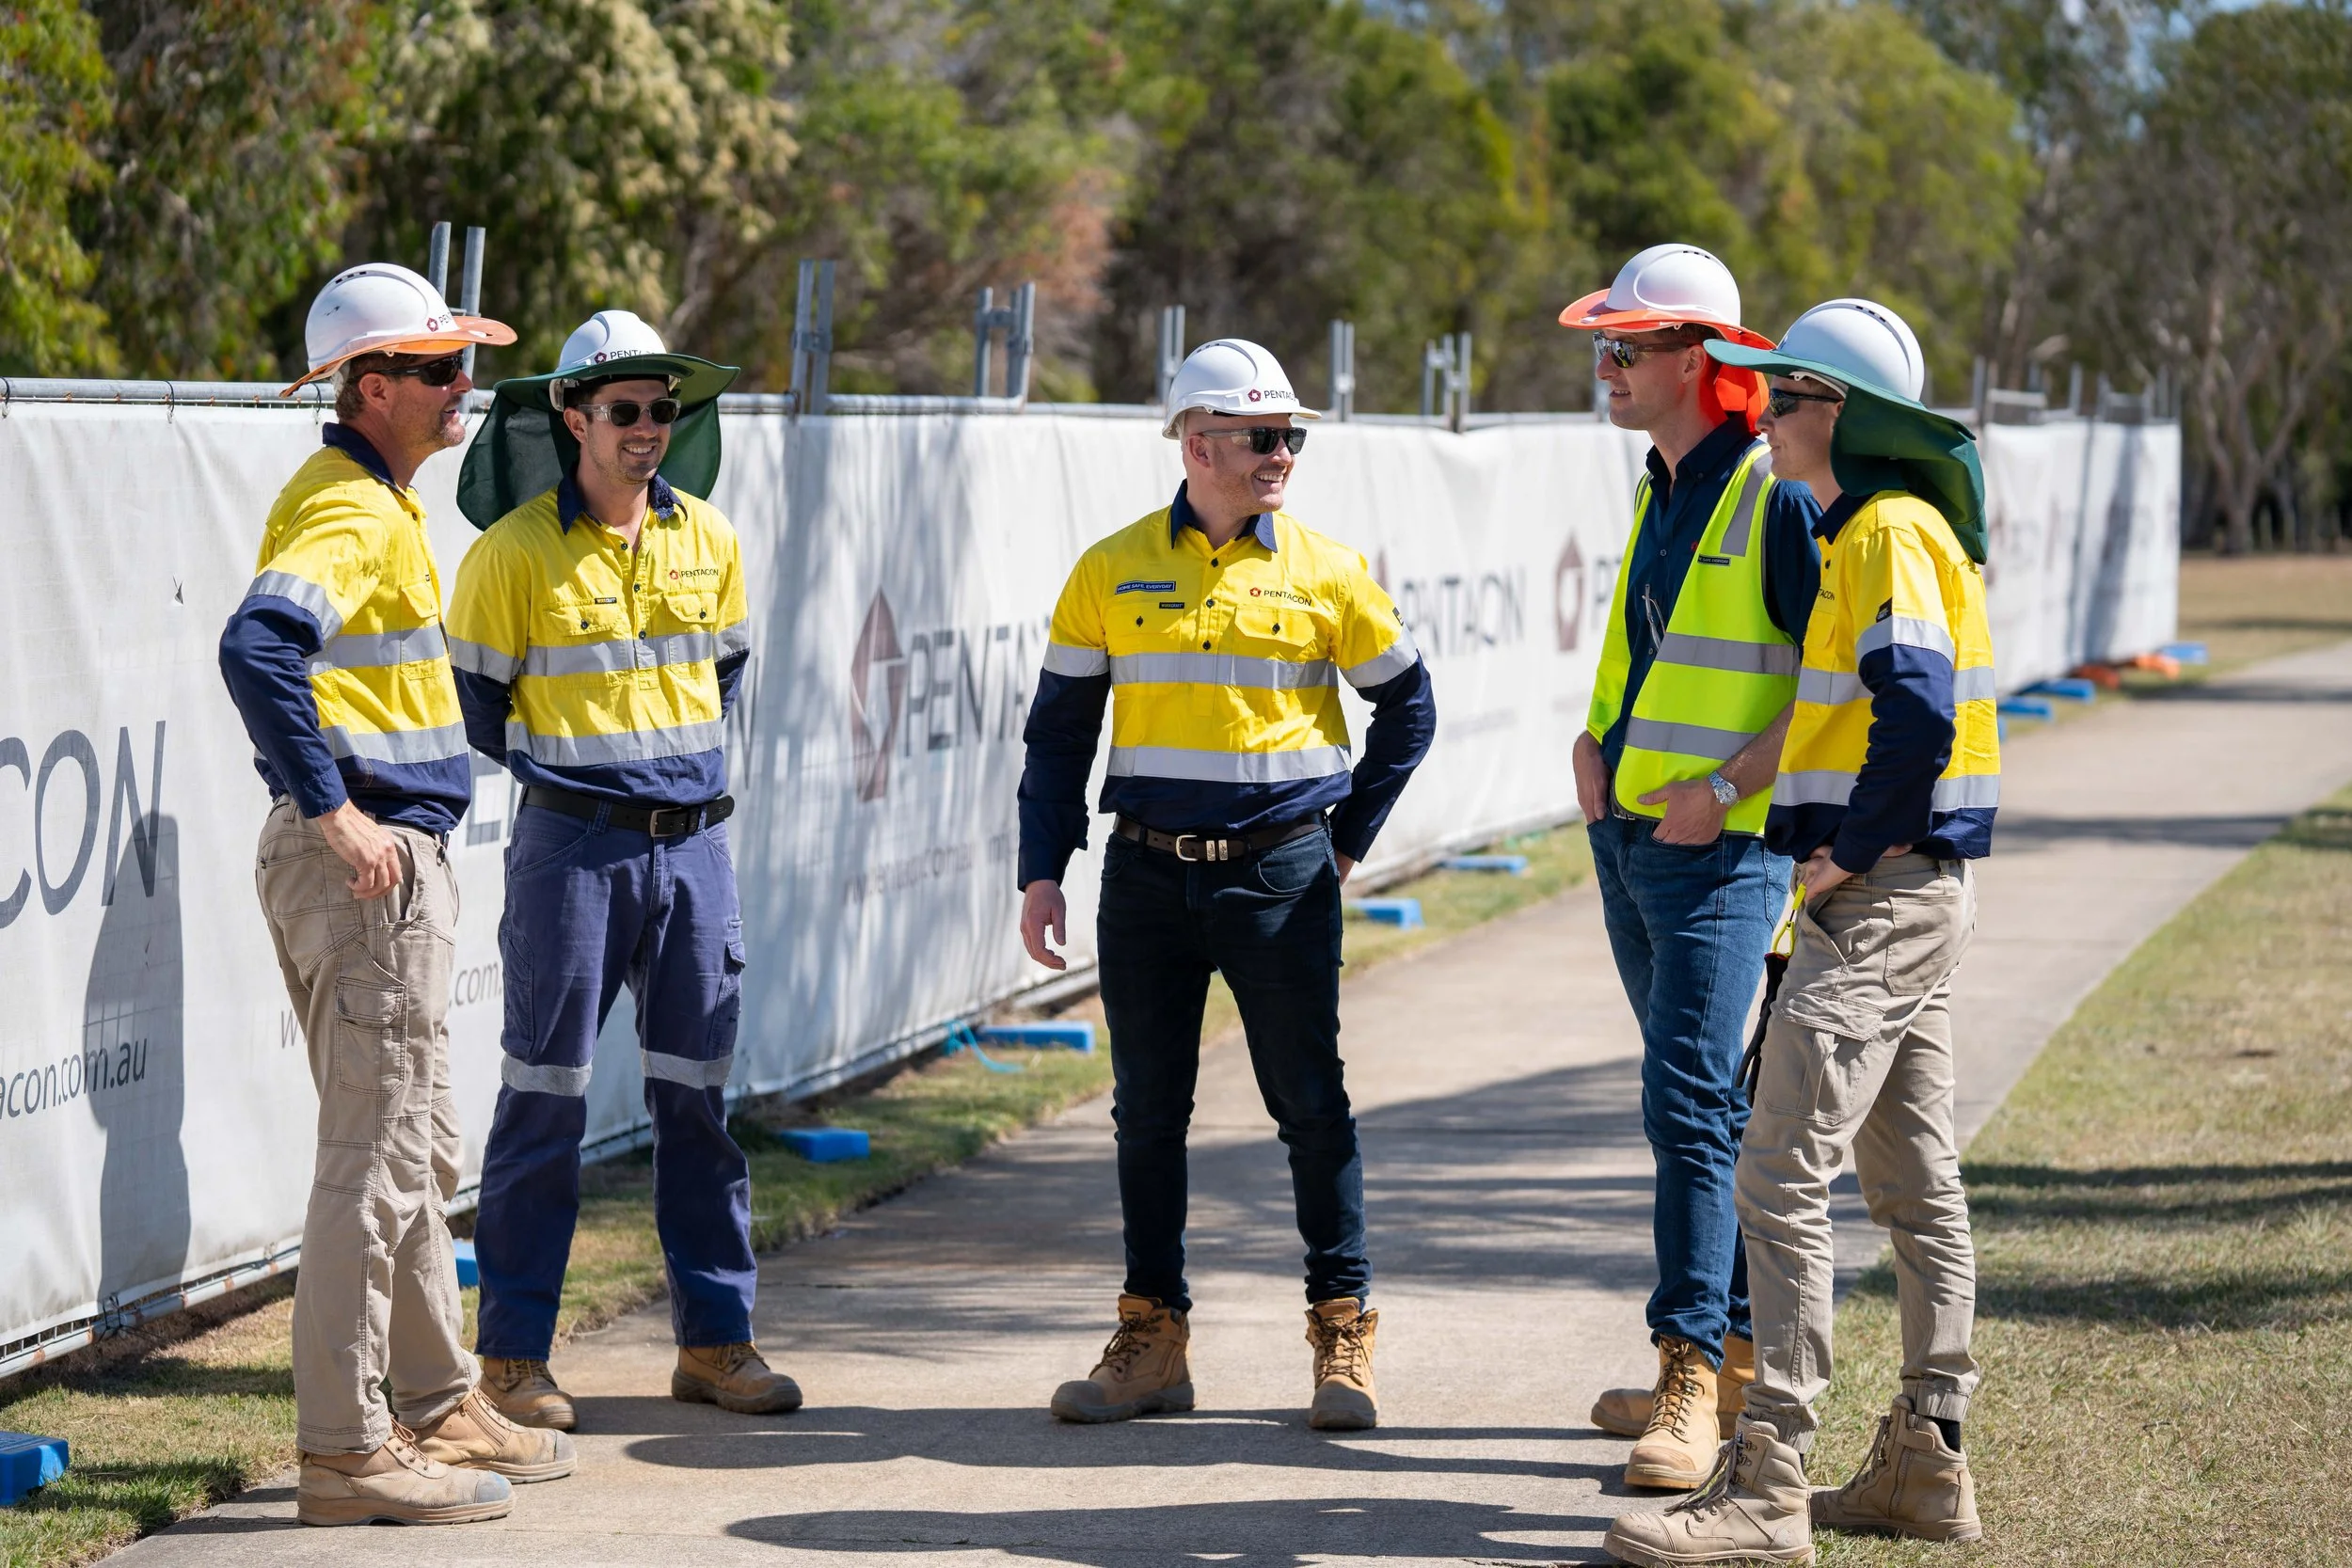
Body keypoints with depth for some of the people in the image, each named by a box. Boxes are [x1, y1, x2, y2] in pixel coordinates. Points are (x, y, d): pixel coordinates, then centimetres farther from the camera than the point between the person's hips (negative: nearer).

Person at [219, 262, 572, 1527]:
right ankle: (344, 1448, -5)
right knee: (378, 1156, -8)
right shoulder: (349, 508, -15)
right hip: (364, 862, -11)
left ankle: (435, 1408, 28)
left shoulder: (380, 500, 17)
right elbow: (256, 648, -31)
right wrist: (332, 814, -27)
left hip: (389, 858, 11)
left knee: (413, 1151, 18)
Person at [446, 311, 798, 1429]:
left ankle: (714, 1336, 15)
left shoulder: (707, 540, 7)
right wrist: (547, 774, 5)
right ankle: (513, 1353, 5)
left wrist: (689, 769, 14)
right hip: (570, 845, -4)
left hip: (693, 841, 4)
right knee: (545, 1096, -1)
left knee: (699, 1094, 8)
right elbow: (469, 698, 1)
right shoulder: (515, 552, -7)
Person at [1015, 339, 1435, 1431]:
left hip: (1280, 877, -2)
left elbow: (1407, 706, 12)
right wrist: (1042, 872, 3)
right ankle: (1154, 1340, 14)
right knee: (1148, 1113, 6)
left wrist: (1350, 835, 7)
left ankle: (1343, 1335, 10)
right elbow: (1059, 727, 9)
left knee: (1311, 1106, 1)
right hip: (1148, 876, 2)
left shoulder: (1326, 573, 0)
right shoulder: (1111, 573, 3)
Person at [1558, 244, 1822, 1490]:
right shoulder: (1658, 490, 14)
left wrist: (1726, 790, -18)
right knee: (1701, 1102, 14)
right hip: (1627, 829, 9)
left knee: (1688, 1100, -15)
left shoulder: (1776, 497, -13)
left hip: (1721, 843, -9)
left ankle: (1694, 1386, -17)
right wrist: (1595, 737, 9)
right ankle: (1738, 1354, 22)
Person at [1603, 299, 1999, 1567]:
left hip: (1880, 895, -11)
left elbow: (1919, 709, -27)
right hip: (1915, 893, 11)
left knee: (1784, 1175, -13)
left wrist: (1851, 850, -17)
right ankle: (1927, 1461, 19)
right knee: (1914, 1181, 13)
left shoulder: (1890, 532, -15)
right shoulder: (1884, 526, 17)